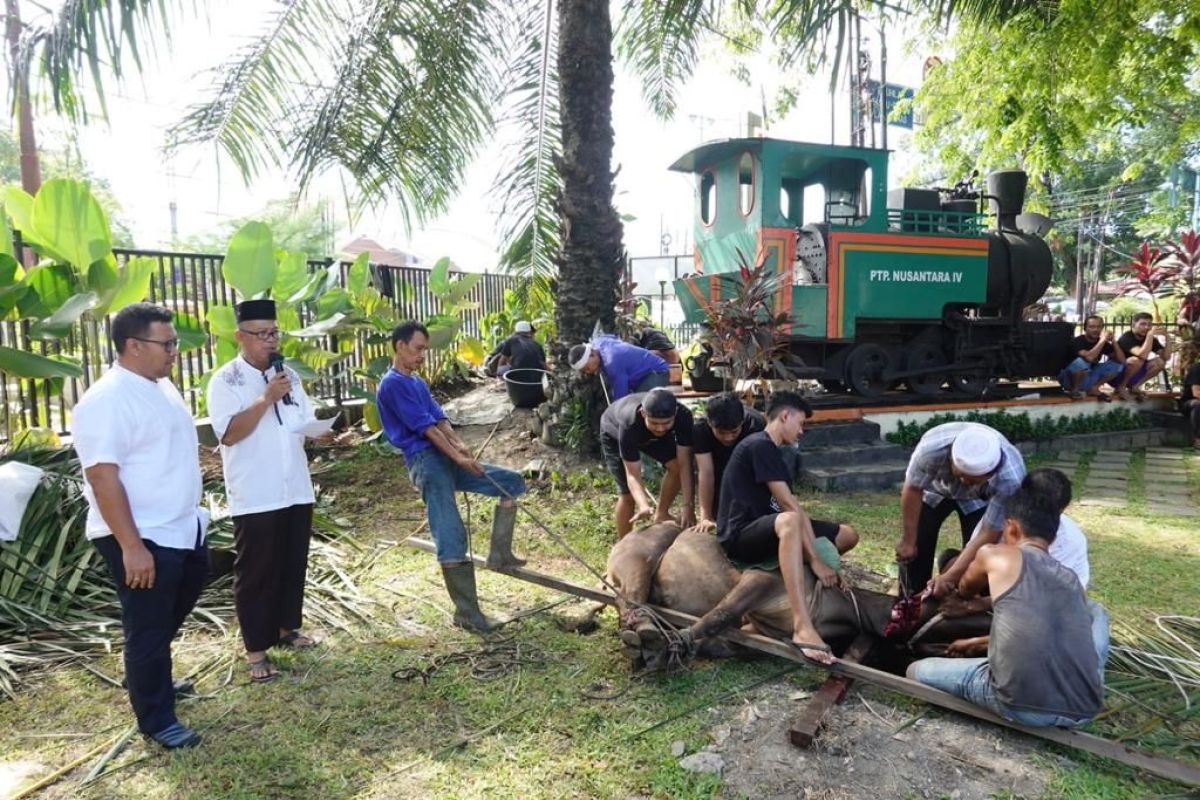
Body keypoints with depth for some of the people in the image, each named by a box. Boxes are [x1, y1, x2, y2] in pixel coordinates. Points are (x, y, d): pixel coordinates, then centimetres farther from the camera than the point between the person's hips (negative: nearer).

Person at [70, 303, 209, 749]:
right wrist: (131, 546, -26)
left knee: (168, 619, 25)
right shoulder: (106, 401, -21)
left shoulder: (162, 386, 8)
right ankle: (157, 720, 21)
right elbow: (103, 477, -25)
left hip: (184, 530, 9)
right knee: (148, 630, 6)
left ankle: (149, 679, 47)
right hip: (143, 539, -9)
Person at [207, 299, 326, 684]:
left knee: (293, 565, 17)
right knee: (255, 573, 4)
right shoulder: (225, 381, -9)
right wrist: (266, 398, -23)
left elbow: (306, 421, 17)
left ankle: (287, 627, 35)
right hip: (255, 497, -6)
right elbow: (229, 433, -20)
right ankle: (256, 650, 15)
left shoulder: (289, 375, 11)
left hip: (296, 490, 6)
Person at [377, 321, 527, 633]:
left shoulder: (418, 383, 22)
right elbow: (424, 426, -13)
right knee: (451, 538, -11)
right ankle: (466, 612, -4)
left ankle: (499, 554, 10)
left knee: (513, 483, 8)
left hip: (447, 459, 9)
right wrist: (458, 456, -14)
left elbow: (439, 418, 11)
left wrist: (459, 445, -8)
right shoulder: (392, 384, -7)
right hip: (426, 463, -9)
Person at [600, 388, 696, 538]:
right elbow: (633, 475, -41)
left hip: (649, 433, 4)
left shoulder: (683, 415, -37)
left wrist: (688, 506, -42)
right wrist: (644, 506, -59)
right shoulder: (630, 425, -45)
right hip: (614, 433, -4)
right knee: (628, 493, -10)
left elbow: (684, 464, -34)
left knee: (676, 466, -14)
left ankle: (661, 514, 8)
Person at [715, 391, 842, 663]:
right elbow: (788, 505, -19)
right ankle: (802, 627, -47)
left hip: (765, 532, 9)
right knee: (789, 521, -41)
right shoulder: (759, 445, -12)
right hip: (740, 538, -9)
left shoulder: (771, 450, 17)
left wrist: (818, 557, -3)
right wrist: (815, 560, -20)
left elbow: (796, 508, 7)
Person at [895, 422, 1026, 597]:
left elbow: (988, 535, -29)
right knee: (911, 553, -5)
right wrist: (908, 541, -15)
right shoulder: (933, 447, -42)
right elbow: (913, 490, -24)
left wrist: (950, 577, -30)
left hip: (979, 499, 0)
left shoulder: (1011, 478, -40)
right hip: (935, 489, 0)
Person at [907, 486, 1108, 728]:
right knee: (1094, 611, 32)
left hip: (1020, 707, -5)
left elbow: (965, 589, 32)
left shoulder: (994, 555, 8)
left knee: (916, 671, 18)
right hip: (1082, 712, 5)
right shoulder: (1072, 579, 21)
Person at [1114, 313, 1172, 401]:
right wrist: (1150, 334, -35)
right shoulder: (1127, 337, -21)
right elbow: (1142, 355, -37)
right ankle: (1121, 386, -13)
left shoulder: (1151, 339, 2)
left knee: (1160, 362, -11)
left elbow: (1166, 357, -7)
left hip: (1131, 376, 7)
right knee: (1136, 360, -33)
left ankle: (1134, 386, 0)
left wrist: (1167, 337, -16)